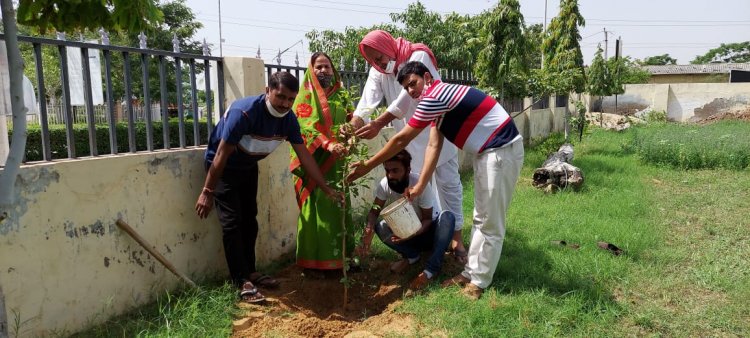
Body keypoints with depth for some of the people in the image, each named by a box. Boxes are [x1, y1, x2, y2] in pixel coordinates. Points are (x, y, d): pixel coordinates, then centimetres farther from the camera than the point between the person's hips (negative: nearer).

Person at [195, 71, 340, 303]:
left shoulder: (288, 119, -15)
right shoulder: (244, 112, -34)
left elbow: (304, 155, -11)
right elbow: (221, 154, -29)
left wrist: (326, 189, -14)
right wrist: (207, 191, -24)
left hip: (249, 167, 7)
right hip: (223, 167, -6)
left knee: (249, 219, 11)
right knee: (232, 221, -11)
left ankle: (250, 272, 23)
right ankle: (242, 282, -7)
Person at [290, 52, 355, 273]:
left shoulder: (341, 95, 16)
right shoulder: (306, 96, 2)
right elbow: (306, 127, -12)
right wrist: (328, 144, -26)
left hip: (338, 161, 5)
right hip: (314, 161, -4)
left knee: (340, 207, 7)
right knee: (317, 209, -4)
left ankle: (341, 255, 17)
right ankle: (314, 261, 3)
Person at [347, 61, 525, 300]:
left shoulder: (434, 97, -18)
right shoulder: (437, 101, 13)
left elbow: (401, 140, -15)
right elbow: (433, 146, 7)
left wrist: (367, 166, -7)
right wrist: (420, 186, -1)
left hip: (501, 150, -11)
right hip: (488, 152, 11)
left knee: (491, 222, -2)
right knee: (481, 218, 15)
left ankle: (479, 281, 8)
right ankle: (471, 272, 24)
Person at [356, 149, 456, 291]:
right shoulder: (384, 184, -19)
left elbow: (428, 219, -21)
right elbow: (374, 211, -12)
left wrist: (414, 232, -42)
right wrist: (369, 228, -35)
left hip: (427, 229, -3)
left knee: (447, 217, -34)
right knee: (380, 227, -25)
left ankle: (431, 269, -27)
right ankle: (411, 255, -1)